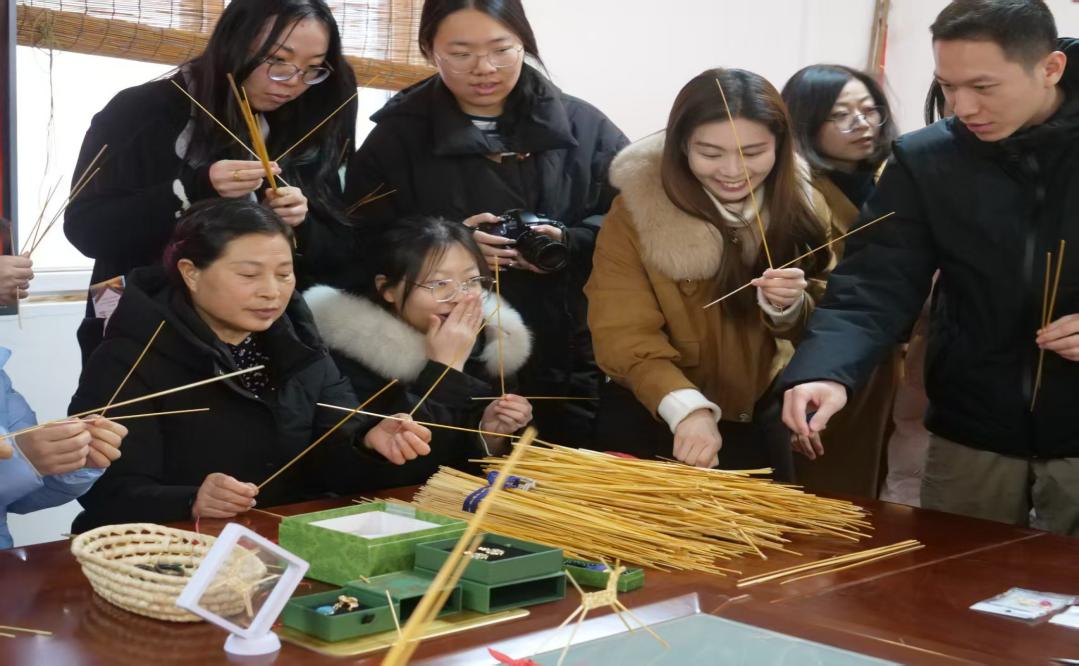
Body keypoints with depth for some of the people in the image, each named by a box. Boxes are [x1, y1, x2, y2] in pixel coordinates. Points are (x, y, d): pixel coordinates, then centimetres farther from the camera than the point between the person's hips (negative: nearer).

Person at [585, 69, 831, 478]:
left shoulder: (800, 206, -8)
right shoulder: (636, 211, -19)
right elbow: (624, 335, -24)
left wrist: (789, 307, -25)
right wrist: (687, 408, -41)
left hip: (757, 417, 5)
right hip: (649, 418, -4)